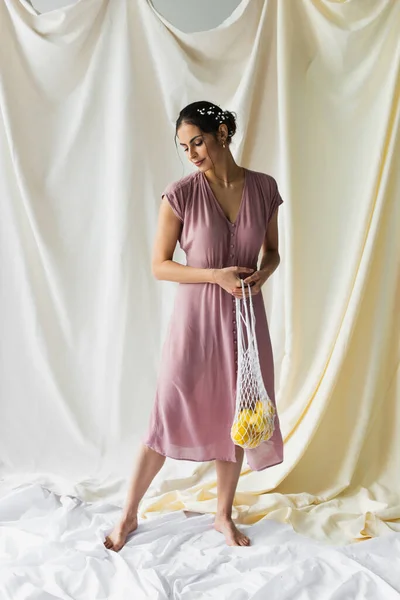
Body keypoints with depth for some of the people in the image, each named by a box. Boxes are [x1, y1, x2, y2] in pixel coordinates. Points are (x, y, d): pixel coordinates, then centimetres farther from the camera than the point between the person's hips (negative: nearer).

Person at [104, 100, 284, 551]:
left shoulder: (264, 189, 0)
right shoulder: (180, 195, -9)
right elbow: (159, 265, -6)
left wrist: (261, 274, -10)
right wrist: (217, 275, -18)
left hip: (245, 316, 3)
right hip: (195, 316, -3)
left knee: (234, 416, 12)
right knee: (169, 416, 2)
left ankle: (224, 514, 32)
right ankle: (129, 514, 22)